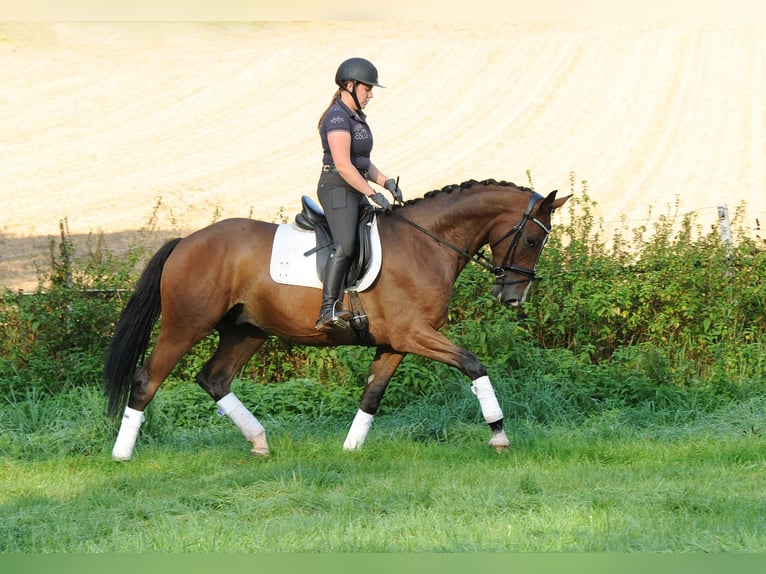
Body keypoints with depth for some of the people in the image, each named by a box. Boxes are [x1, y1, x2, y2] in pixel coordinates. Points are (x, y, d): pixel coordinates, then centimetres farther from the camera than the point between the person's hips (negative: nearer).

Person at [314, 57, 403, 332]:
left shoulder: (356, 118, 17)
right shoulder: (338, 118, -15)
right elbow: (343, 165, -22)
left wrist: (386, 181, 8)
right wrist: (373, 194, -20)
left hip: (355, 190, 11)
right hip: (337, 188, -11)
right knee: (345, 245, -24)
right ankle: (328, 311, -33)